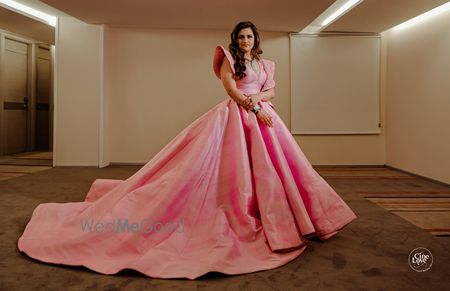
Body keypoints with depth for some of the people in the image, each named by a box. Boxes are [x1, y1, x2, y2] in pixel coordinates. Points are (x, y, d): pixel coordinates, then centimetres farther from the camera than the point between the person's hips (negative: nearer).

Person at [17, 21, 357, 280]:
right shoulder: (229, 58, 5)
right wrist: (254, 109, -15)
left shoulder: (265, 64, 21)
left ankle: (275, 219, 12)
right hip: (236, 117, -5)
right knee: (234, 169, -12)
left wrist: (253, 98, -11)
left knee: (270, 167, 2)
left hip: (262, 116, 6)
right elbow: (230, 88, -8)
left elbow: (271, 91, 10)